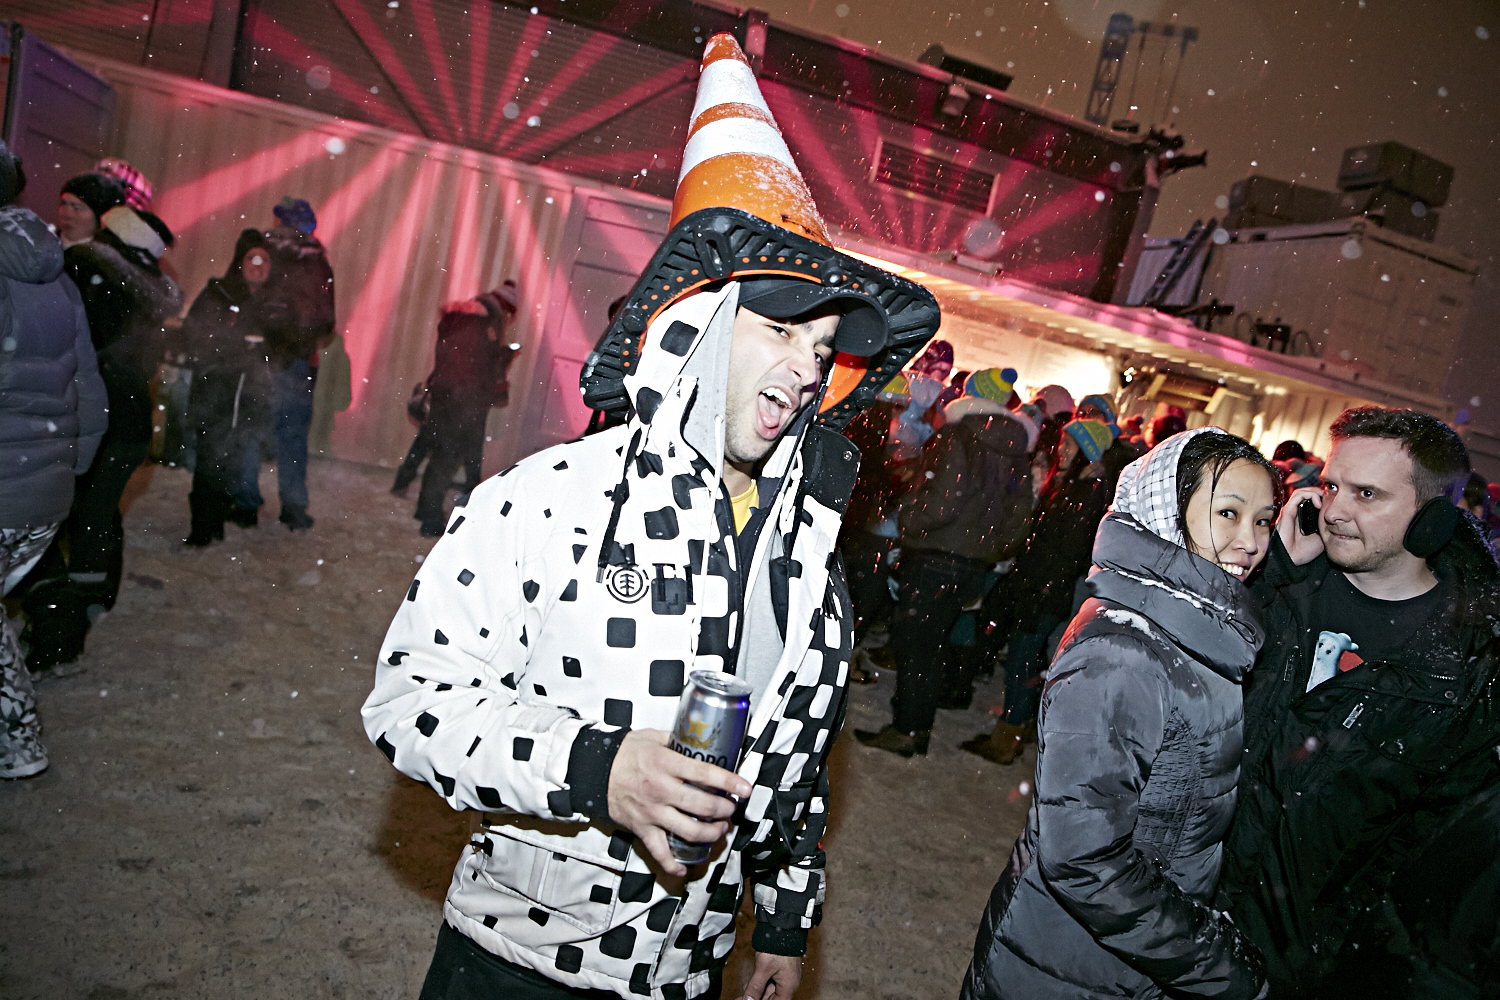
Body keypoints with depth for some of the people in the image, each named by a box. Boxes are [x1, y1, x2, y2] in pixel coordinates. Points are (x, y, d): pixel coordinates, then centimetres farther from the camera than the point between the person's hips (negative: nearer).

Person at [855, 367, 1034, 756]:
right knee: (929, 646, 16)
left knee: (911, 643, 2)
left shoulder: (961, 438, -14)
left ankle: (906, 730, 8)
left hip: (935, 558, -8)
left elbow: (941, 504, -22)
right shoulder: (1014, 451, 10)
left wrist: (903, 519, -6)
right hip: (973, 564, 8)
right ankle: (920, 726, 24)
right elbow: (1019, 513, 13)